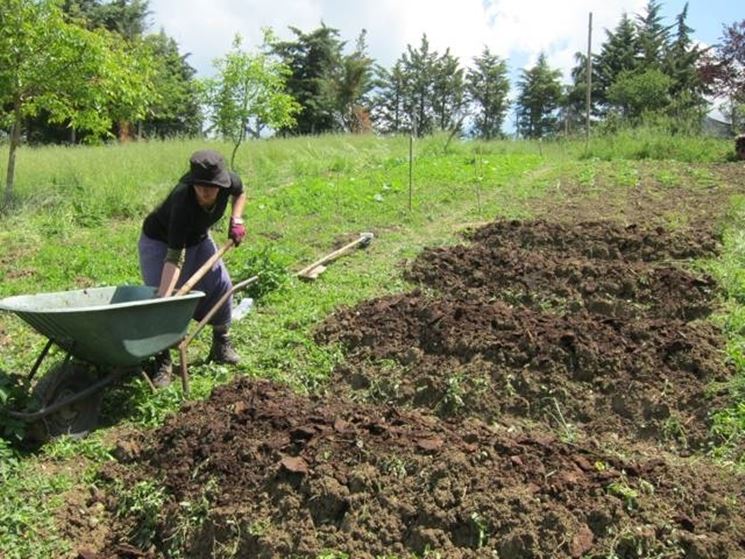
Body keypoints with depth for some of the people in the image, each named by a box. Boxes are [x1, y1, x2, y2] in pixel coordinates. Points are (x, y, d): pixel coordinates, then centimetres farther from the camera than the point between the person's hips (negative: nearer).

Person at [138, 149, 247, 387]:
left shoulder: (229, 181, -28)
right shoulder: (183, 201, -43)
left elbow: (240, 193, 2)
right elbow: (174, 257, -46)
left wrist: (236, 219, -14)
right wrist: (163, 297, -54)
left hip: (197, 238, 5)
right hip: (159, 241, -5)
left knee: (220, 284, -1)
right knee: (159, 297, -17)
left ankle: (221, 345, 19)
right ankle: (162, 361, -5)